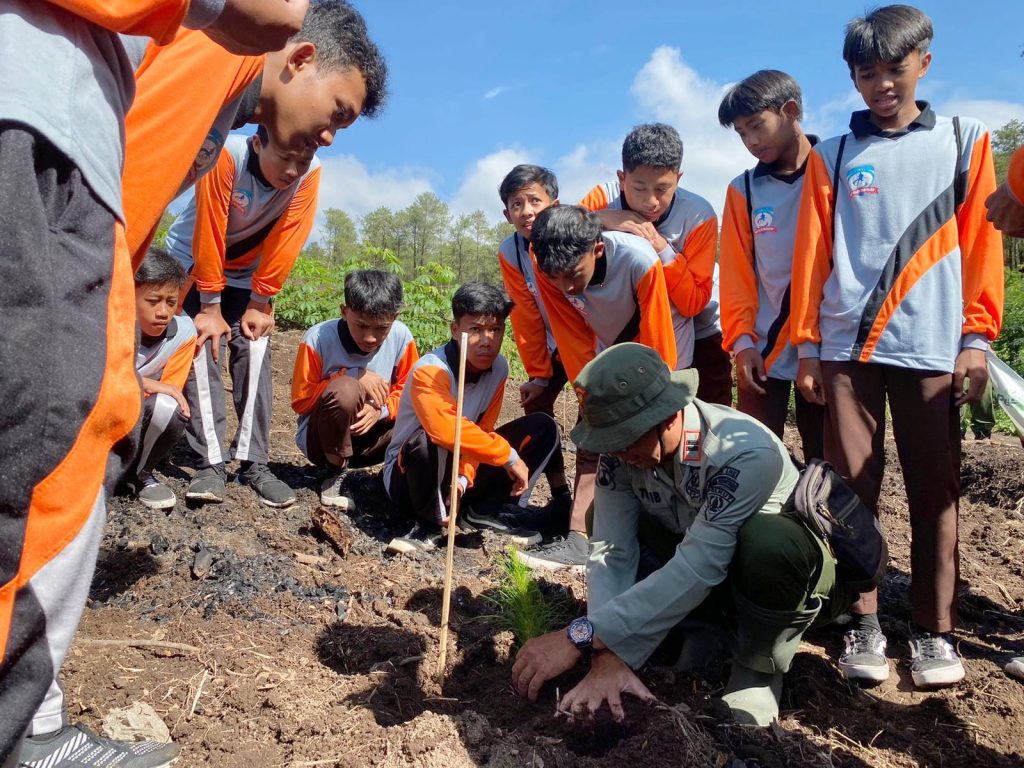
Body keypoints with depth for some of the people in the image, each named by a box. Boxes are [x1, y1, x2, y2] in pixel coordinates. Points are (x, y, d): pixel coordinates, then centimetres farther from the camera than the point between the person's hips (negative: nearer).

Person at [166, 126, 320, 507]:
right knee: (202, 350, -15)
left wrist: (260, 304, -16)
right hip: (194, 260, -2)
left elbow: (286, 241, -19)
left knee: (254, 351, -10)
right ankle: (211, 463, -13)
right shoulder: (227, 156, -33)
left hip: (249, 269, 3)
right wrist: (210, 309, -24)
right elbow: (209, 235, -29)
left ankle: (255, 463, -5)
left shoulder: (309, 174, -23)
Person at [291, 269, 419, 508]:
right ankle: (337, 474, -11)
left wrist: (382, 409, -24)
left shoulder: (401, 336, -12)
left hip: (369, 438, 3)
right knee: (345, 390, -34)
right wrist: (355, 380, -23)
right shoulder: (318, 338, -19)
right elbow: (301, 401, -12)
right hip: (320, 439, -2)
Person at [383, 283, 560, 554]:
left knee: (543, 428, -4)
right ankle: (430, 523, -15)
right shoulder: (429, 371, -27)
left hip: (462, 475, 6)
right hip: (408, 477, -6)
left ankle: (487, 511, -6)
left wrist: (465, 476, -23)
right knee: (432, 440, -41)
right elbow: (447, 429, -44)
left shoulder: (498, 368, -6)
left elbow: (480, 431, -5)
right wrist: (509, 456, -36)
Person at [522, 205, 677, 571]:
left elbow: (658, 349, -27)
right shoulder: (550, 271, -26)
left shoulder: (639, 261, -37)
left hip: (653, 350, -3)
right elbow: (577, 348, -19)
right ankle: (578, 540, -5)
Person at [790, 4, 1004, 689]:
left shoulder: (964, 141, 11)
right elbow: (812, 254, 8)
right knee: (853, 488, 1)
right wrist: (806, 343, 4)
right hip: (846, 347, 1)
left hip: (933, 347, 0)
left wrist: (977, 335, -1)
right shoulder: (833, 157, 11)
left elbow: (982, 242, 6)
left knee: (935, 491, 2)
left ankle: (935, 629, 12)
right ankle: (863, 624, 9)